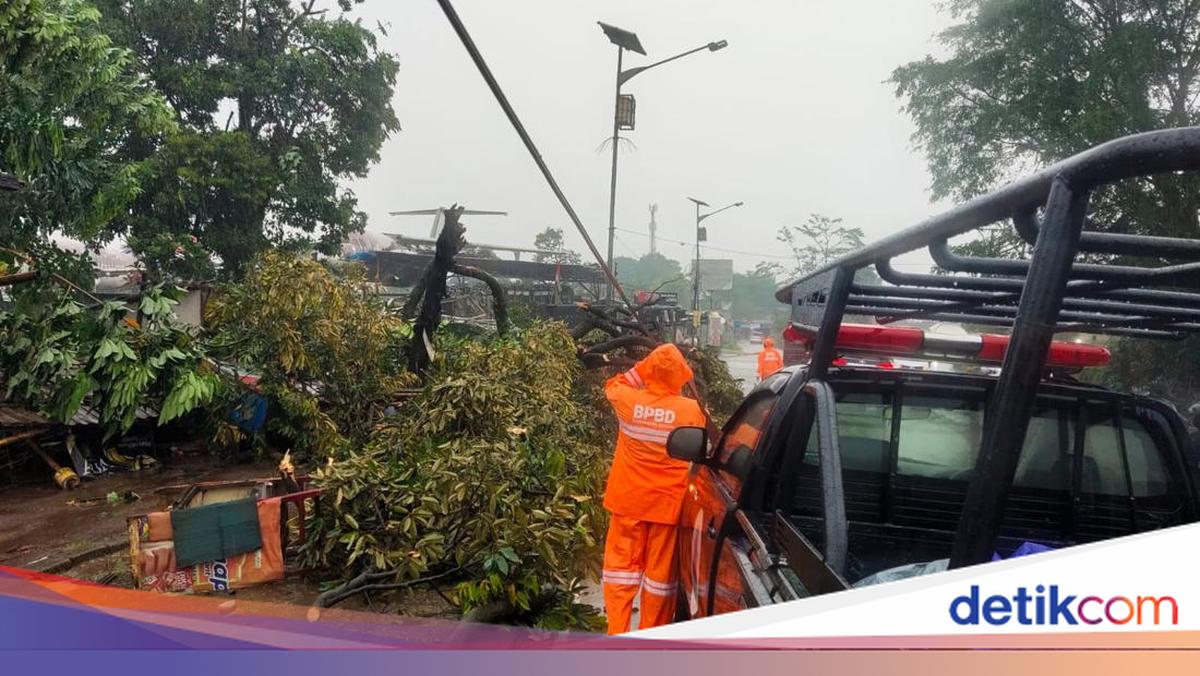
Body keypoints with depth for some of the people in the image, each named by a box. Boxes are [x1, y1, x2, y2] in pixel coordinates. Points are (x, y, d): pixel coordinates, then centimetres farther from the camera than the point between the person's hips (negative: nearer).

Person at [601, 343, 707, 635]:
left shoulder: (629, 400, -10)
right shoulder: (691, 409, -12)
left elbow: (612, 386, 14)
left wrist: (641, 370, 8)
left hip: (628, 499, 1)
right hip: (666, 502, -1)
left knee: (622, 564, 13)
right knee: (660, 569, 11)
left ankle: (617, 635, 15)